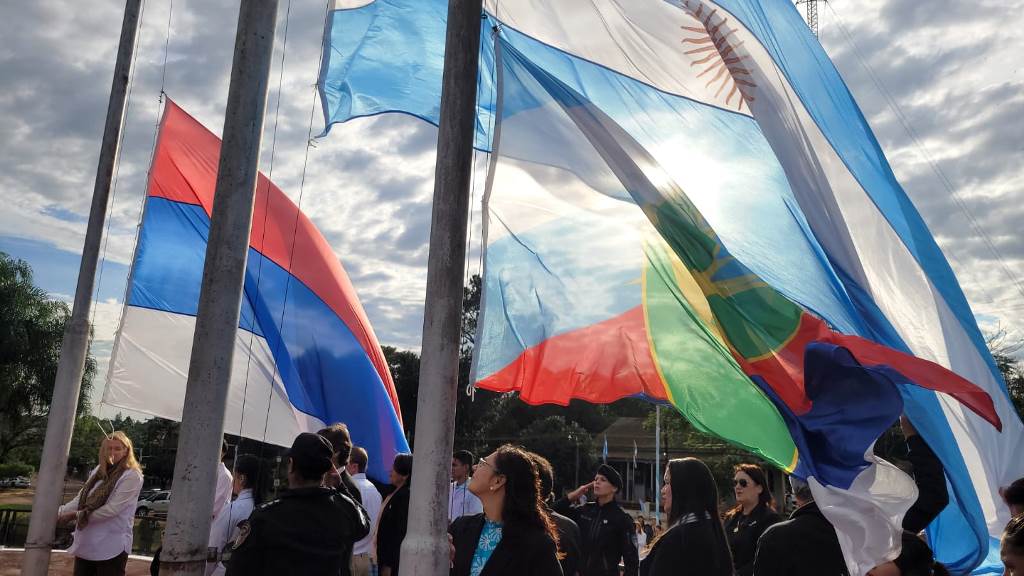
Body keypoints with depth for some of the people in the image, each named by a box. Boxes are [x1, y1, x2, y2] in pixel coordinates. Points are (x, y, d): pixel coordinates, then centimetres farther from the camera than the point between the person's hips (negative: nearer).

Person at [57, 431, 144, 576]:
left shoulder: (132, 476, -13)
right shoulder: (98, 471, 10)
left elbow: (112, 509, -19)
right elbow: (81, 499, 8)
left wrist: (76, 515, -14)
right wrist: (59, 512, -8)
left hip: (111, 548, -7)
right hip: (85, 544, 7)